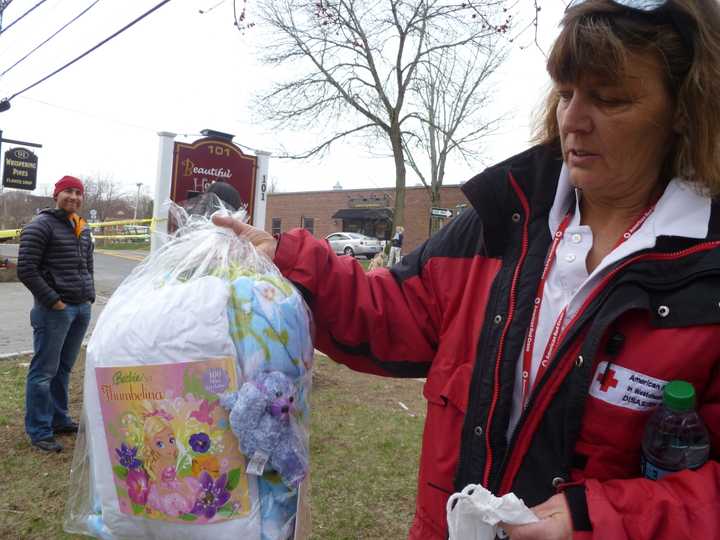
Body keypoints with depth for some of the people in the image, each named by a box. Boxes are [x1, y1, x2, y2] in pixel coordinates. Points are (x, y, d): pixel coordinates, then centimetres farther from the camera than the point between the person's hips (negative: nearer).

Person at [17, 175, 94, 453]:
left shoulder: (82, 229, 15)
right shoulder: (41, 226, -8)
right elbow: (26, 269, -13)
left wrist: (89, 295, 14)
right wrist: (52, 300, -15)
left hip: (82, 309, 7)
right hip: (54, 310, -7)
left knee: (64, 368, 17)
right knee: (44, 370, 1)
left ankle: (58, 419, 29)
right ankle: (39, 431, 11)